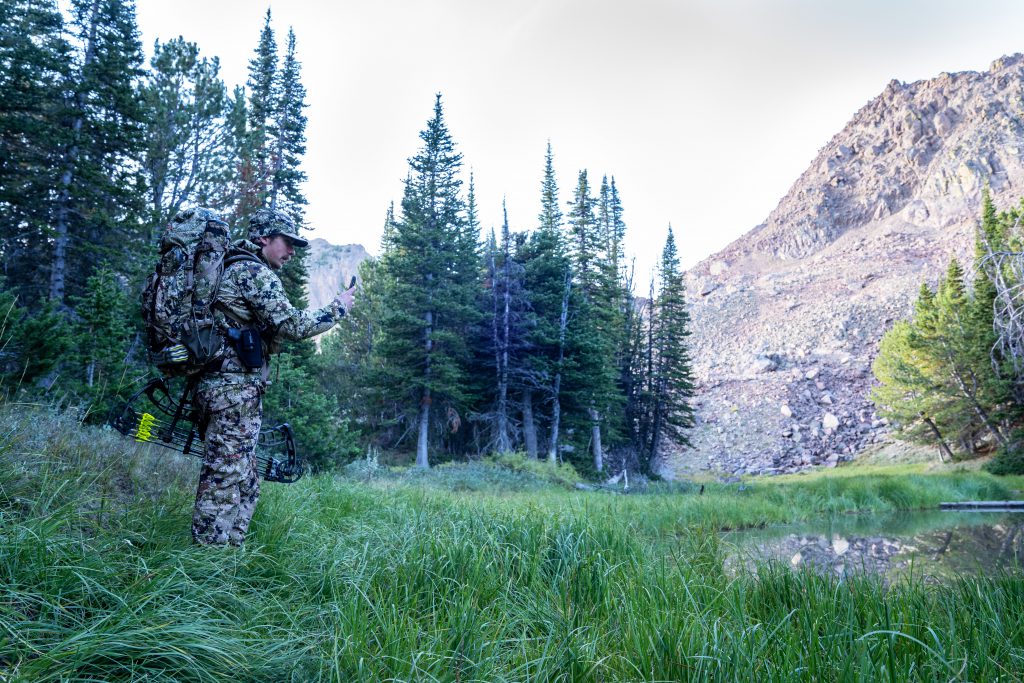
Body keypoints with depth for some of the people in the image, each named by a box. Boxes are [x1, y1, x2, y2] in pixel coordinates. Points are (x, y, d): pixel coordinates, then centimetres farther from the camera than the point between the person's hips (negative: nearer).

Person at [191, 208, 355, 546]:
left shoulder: (231, 269, 22)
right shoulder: (255, 272, -8)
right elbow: (293, 326, -14)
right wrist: (337, 307, -1)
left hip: (215, 385, 10)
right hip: (236, 389, -10)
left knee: (245, 483, 14)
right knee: (226, 481, -8)